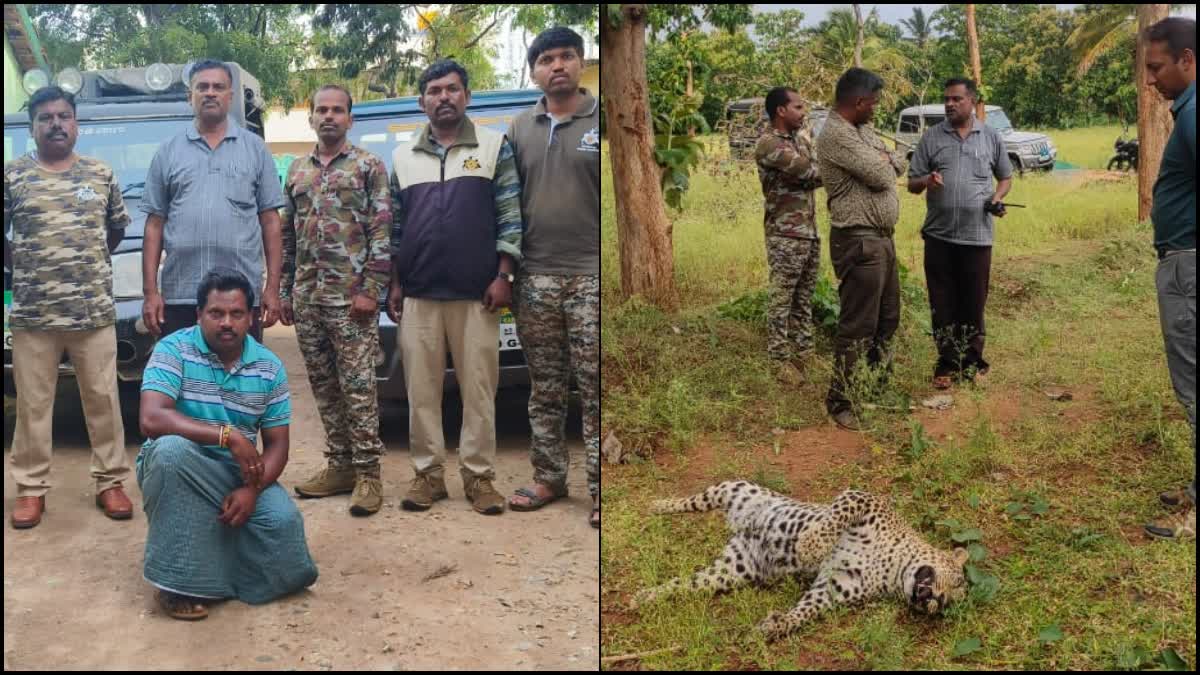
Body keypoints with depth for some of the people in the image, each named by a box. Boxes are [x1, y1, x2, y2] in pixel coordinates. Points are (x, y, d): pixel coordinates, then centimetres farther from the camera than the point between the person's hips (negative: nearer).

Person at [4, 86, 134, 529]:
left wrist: (90, 260, 11)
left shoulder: (101, 174, 7)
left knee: (103, 398, 6)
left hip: (95, 310, 1)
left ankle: (110, 482, 16)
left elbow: (118, 227, 18)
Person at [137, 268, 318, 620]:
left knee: (284, 522, -24)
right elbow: (152, 420, -27)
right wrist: (228, 436, -32)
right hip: (178, 469, -3)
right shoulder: (173, 350, -13)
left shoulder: (269, 367, -1)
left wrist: (252, 489, -20)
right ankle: (178, 579, -25)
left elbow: (277, 444, 0)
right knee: (171, 449, -38)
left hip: (238, 473, 3)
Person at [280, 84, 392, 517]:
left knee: (358, 386, -5)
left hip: (350, 297, -5)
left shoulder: (369, 167, 0)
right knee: (324, 386, 9)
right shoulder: (297, 172, 16)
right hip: (306, 299, 6)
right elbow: (287, 235, 18)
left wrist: (371, 289, -14)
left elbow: (382, 232, -6)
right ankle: (340, 465, 18)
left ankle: (367, 472, 0)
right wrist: (284, 292, 13)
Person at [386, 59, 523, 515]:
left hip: (476, 294, -2)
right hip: (418, 295, 3)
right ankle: (428, 473, 13)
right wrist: (394, 285, 8)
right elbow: (394, 225, 15)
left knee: (479, 388, 0)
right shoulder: (402, 156, 13)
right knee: (422, 389, 4)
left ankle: (478, 475, 7)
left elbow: (510, 216, 1)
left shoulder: (494, 146, 5)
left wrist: (502, 277, -7)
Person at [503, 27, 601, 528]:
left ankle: (598, 490, 5)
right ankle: (549, 478, 21)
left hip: (591, 277, -4)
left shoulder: (599, 122, -1)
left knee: (595, 390, -1)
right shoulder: (520, 129, 12)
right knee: (545, 390, 10)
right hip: (535, 278, 4)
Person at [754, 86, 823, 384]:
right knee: (782, 299, -2)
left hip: (810, 231, 8)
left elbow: (815, 174, 4)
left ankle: (804, 353, 24)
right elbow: (806, 170, -21)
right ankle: (780, 360, 5)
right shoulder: (767, 144, -14)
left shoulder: (802, 136, 13)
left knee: (804, 298, 14)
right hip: (785, 235, -8)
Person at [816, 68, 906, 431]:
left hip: (882, 237, 10)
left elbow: (897, 166, 11)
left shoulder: (863, 131, 14)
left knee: (888, 316, 20)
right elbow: (879, 176, -21)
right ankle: (839, 399, 4)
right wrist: (883, 162, 1)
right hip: (859, 241, -10)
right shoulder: (836, 135, -18)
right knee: (858, 325, -5)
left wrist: (883, 160, -9)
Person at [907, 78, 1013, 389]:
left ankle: (972, 362, 19)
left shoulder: (991, 137, 7)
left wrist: (998, 197, -4)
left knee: (974, 304, 7)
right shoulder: (931, 137, 4)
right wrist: (926, 181, -17)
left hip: (977, 236, 0)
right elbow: (912, 184, 6)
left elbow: (1005, 177, 17)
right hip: (938, 236, 0)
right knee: (943, 305, 4)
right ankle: (947, 364, 14)